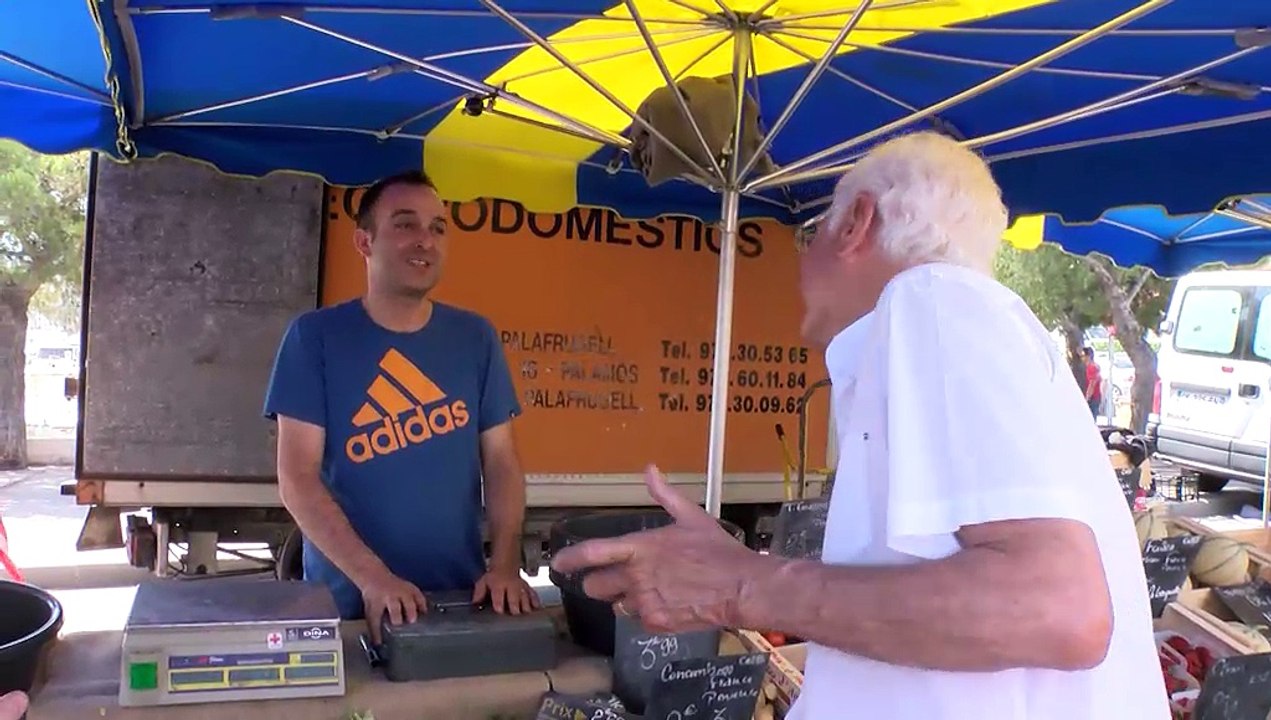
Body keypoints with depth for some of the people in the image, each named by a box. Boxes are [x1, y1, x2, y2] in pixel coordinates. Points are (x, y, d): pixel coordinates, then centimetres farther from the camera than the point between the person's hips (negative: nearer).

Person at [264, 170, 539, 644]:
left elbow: (501, 461, 4)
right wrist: (371, 577, -19)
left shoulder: (475, 338, 3)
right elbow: (297, 476, -8)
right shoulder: (315, 337, -4)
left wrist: (505, 565, -10)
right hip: (347, 603, -2)